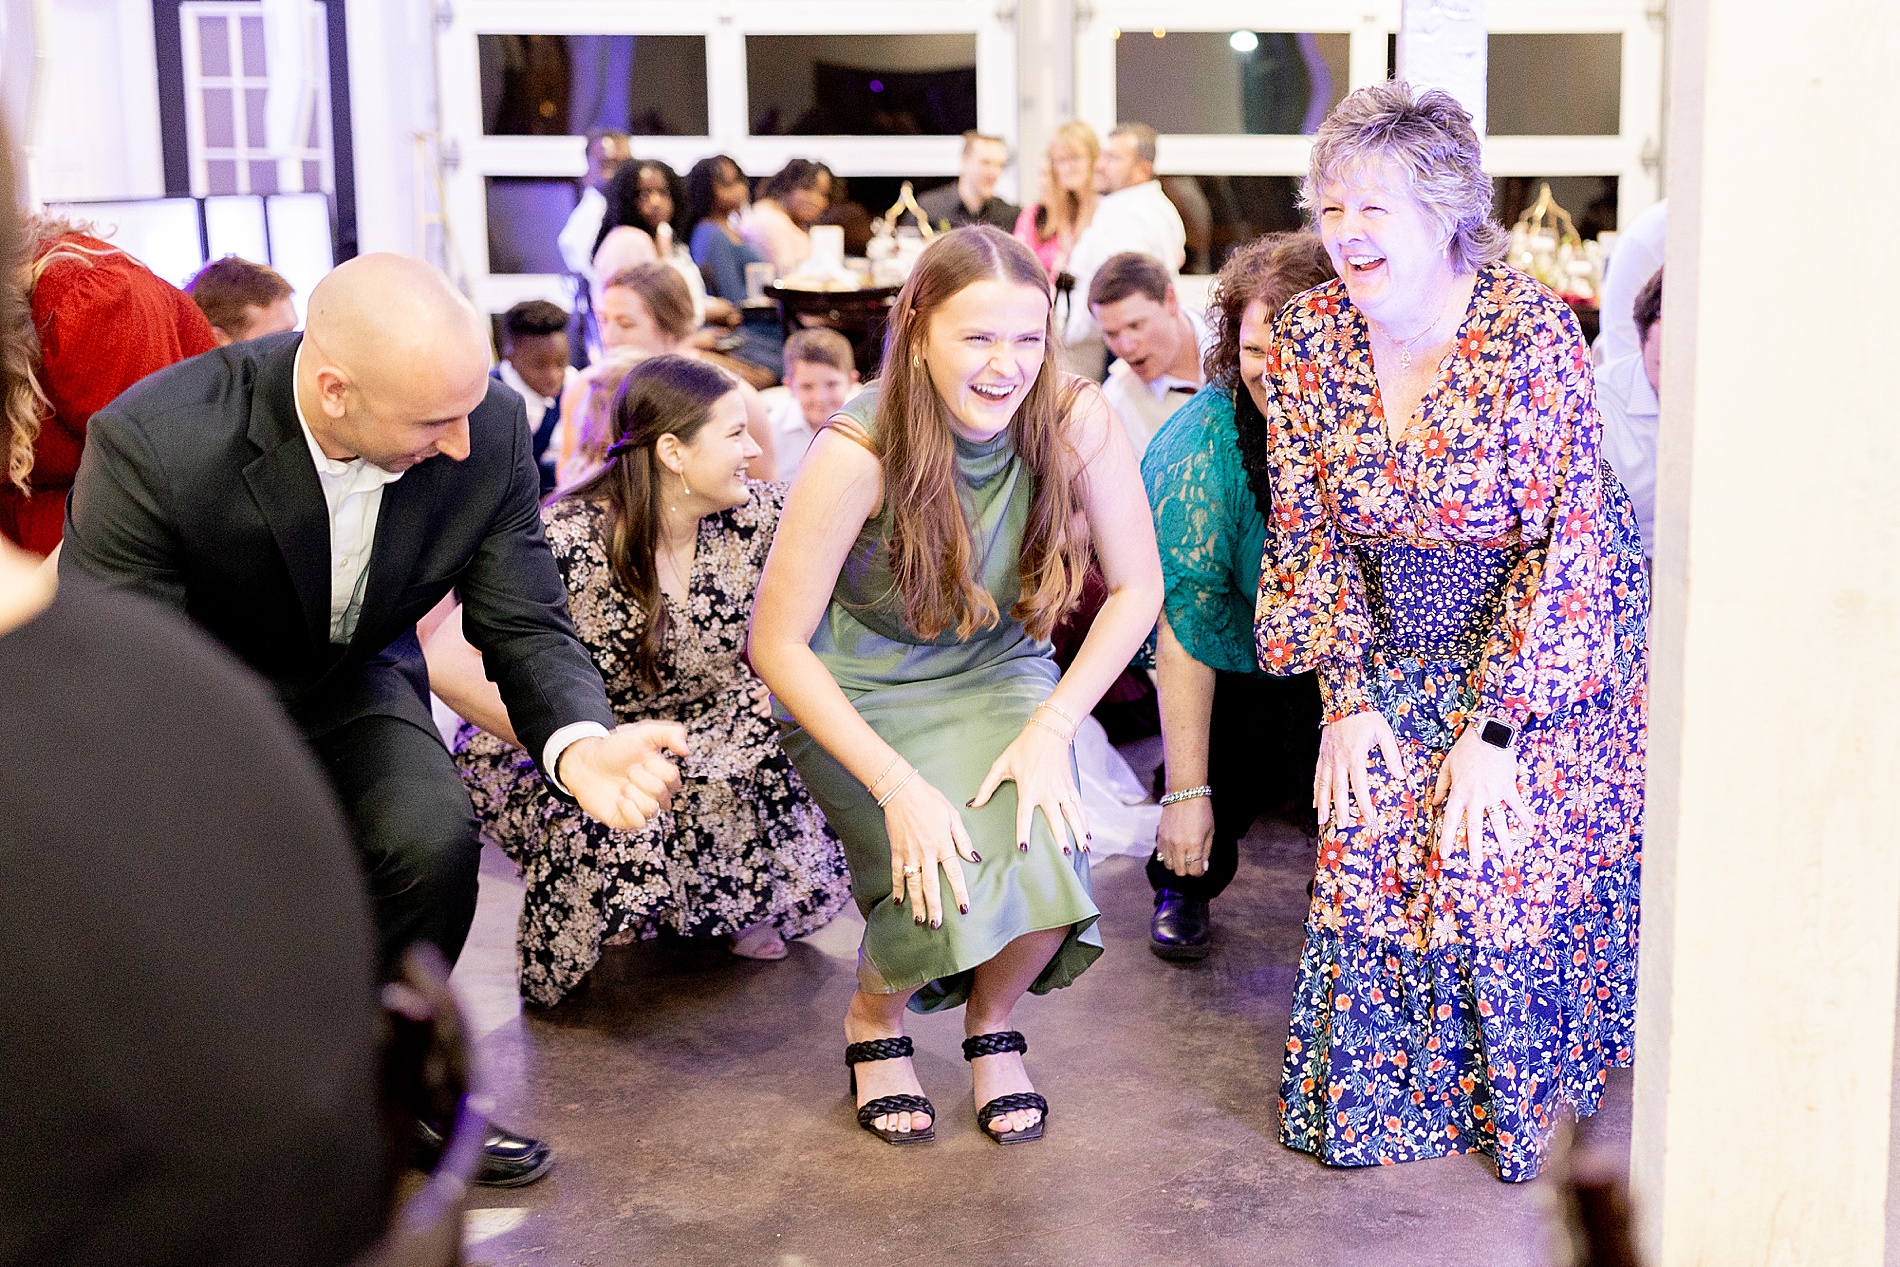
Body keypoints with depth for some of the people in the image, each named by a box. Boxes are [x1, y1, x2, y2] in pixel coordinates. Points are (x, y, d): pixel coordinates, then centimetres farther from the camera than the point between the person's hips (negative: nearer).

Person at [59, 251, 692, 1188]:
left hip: (347, 688, 2)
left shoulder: (487, 426, -22)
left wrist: (579, 746, -36)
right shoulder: (154, 442, -33)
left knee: (434, 838, -24)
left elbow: (526, 626, -13)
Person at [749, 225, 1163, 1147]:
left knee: (1043, 853, -26)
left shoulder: (1076, 421, -18)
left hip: (1000, 673, 3)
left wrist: (1051, 729, -18)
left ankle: (993, 1024, 9)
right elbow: (776, 643, -20)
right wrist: (899, 786, -28)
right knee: (947, 884, -26)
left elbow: (1136, 588, -6)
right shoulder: (858, 452, -26)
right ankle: (874, 1020, 10)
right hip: (861, 692, -2)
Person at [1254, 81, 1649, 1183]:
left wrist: (1496, 728, -23)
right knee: (1366, 842, -11)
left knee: (1499, 858, -12)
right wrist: (1348, 697, -11)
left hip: (1549, 633, -3)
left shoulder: (1531, 332, -23)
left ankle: (1514, 1096, 16)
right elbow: (1310, 534, -3)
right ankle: (1381, 1088, 13)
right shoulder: (1309, 339, -10)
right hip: (1402, 646, 3)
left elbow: (1564, 543, -21)